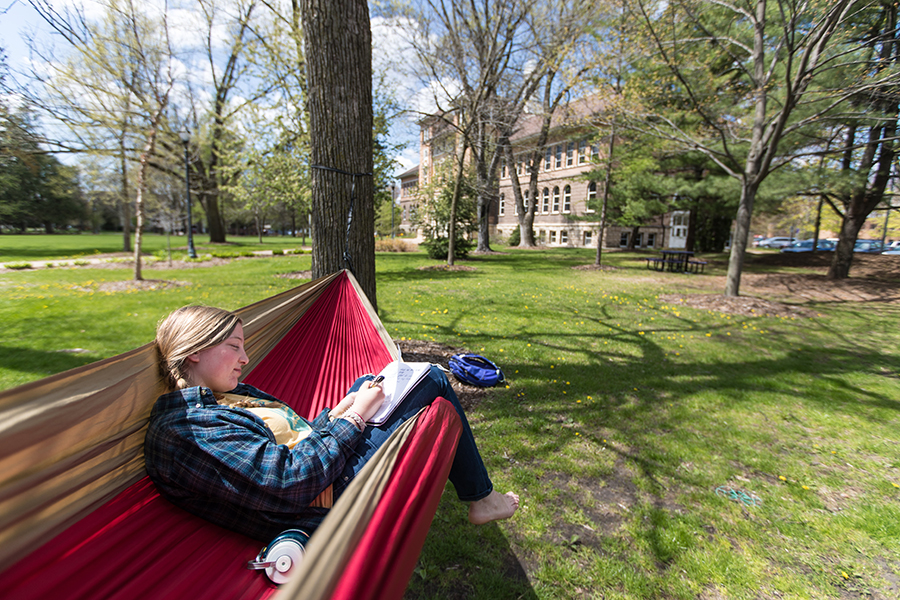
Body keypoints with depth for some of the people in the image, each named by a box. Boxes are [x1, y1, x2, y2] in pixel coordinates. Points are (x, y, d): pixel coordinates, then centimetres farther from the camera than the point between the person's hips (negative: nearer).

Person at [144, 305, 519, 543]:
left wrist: (336, 414, -2)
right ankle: (480, 499, 16)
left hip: (327, 457, 10)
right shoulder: (187, 429, -21)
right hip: (336, 494, -10)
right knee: (432, 380, -4)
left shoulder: (223, 396, 10)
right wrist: (354, 417, -19)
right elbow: (290, 481, -28)